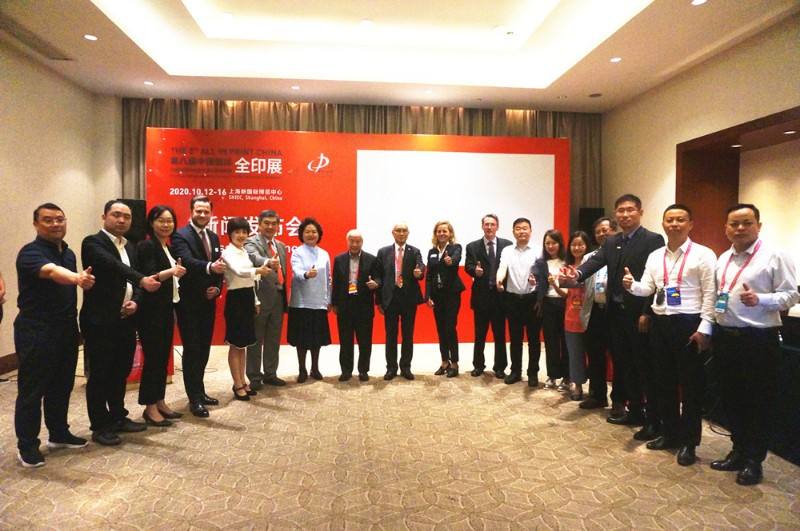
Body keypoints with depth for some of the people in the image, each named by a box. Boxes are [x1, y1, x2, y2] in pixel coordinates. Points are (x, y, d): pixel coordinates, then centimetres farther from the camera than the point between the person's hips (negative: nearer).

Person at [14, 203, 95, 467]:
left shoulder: (69, 253, 11)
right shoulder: (30, 252, -13)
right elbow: (51, 271, -36)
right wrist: (77, 278, -54)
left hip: (66, 328, 7)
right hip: (36, 331, -7)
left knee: (62, 385, 15)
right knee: (32, 389, 2)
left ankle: (59, 433, 30)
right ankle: (27, 445, 14)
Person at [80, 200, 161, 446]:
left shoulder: (129, 246, 14)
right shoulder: (93, 242, -10)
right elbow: (113, 267, -27)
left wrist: (135, 301, -3)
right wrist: (142, 280, -40)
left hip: (125, 319, 7)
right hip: (100, 320, -7)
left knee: (121, 371, 16)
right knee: (100, 374, 3)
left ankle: (118, 417, 29)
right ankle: (100, 426, 14)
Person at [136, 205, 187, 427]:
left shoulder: (167, 248, 13)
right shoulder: (146, 246, -12)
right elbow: (149, 277, -24)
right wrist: (171, 271, -38)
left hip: (166, 310, 8)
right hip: (151, 311, -8)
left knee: (164, 357, 11)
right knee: (153, 358, -3)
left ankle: (160, 402, 20)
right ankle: (150, 408, 6)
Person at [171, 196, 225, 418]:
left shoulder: (214, 237, 11)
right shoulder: (181, 235, -12)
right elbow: (188, 261, -29)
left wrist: (217, 287, -3)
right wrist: (209, 267, -47)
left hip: (208, 302, 7)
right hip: (189, 302, -7)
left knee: (204, 349, 14)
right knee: (192, 350, -2)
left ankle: (199, 391, 27)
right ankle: (195, 399, 6)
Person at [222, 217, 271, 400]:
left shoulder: (245, 252, 13)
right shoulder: (228, 252, -12)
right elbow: (239, 272, -32)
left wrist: (255, 301, 16)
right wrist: (258, 270, -47)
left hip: (248, 298, 8)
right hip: (236, 299, -8)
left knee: (244, 343, 14)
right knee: (235, 344, 1)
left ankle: (242, 382, 23)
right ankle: (238, 385, 11)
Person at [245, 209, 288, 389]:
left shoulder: (281, 246, 15)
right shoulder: (252, 242, -7)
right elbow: (255, 257, -31)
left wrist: (284, 296, 14)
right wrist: (267, 262, -52)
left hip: (278, 297, 7)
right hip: (260, 297, -7)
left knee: (274, 339, 14)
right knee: (256, 340, 4)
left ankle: (270, 374, 26)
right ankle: (254, 377, 14)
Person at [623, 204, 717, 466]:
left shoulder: (703, 254, -6)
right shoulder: (655, 256, 11)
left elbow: (710, 294, -10)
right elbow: (647, 289, 8)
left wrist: (704, 328, -14)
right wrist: (631, 285, -14)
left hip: (689, 324, -5)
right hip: (660, 323, 6)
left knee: (690, 384, 5)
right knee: (664, 381, 14)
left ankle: (689, 441, 19)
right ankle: (669, 433, 29)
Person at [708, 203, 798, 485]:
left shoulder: (774, 257, -7)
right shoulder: (722, 259, 12)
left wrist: (759, 300, -26)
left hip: (759, 338, -6)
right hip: (725, 336, 6)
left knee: (759, 401, 5)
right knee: (731, 398, 15)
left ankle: (754, 460, 20)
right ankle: (739, 450, 32)